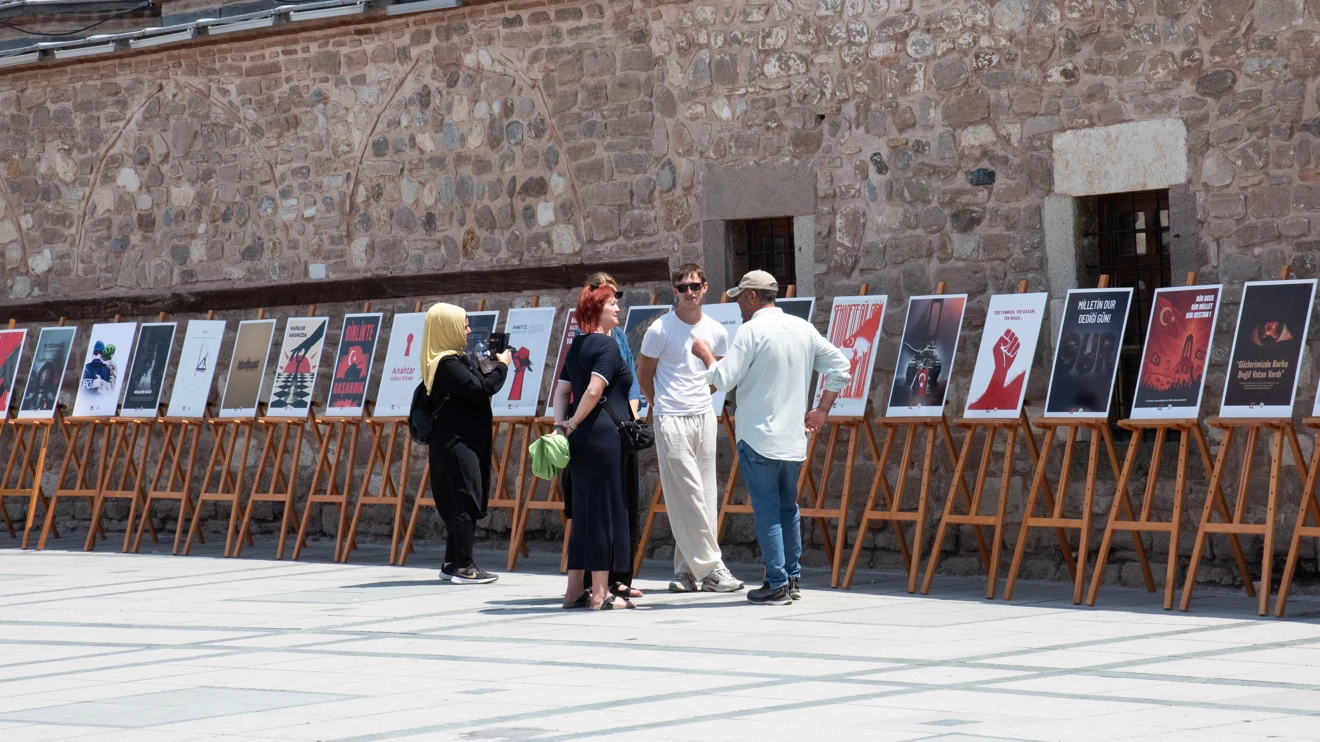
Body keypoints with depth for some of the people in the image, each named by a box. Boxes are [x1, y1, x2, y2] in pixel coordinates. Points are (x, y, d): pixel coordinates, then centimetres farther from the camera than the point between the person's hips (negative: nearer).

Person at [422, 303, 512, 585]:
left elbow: (474, 387, 21)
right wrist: (501, 366, -9)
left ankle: (452, 564, 18)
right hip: (456, 442, -10)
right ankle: (464, 567, -9)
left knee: (460, 503, 13)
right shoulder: (447, 364, -17)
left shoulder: (456, 359, 14)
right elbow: (480, 389, -23)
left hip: (464, 441, 10)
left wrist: (488, 365, 9)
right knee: (467, 500, -10)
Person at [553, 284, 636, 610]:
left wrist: (560, 425, 5)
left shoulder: (577, 346, 16)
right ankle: (600, 594, -1)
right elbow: (593, 391, -20)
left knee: (584, 512, 14)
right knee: (606, 511, -3)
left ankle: (575, 590, 17)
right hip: (604, 436, -9)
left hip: (581, 438, 9)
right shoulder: (607, 346, -10)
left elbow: (562, 390, 13)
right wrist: (573, 424, -8)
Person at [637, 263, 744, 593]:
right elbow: (644, 374, 5)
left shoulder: (717, 332, 6)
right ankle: (710, 568, -7)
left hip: (705, 416, 5)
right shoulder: (660, 330, -6)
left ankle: (686, 569, 11)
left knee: (706, 496, 4)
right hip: (671, 421, -5)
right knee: (688, 495, -8)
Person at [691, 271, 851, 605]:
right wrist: (822, 410, 16)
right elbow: (839, 367, 11)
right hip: (793, 438, 6)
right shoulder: (803, 329, 8)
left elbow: (723, 379, -15)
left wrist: (705, 354, 3)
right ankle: (793, 580, 19)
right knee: (788, 508, 16)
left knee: (767, 511, -2)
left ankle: (777, 585, -3)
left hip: (758, 438, -6)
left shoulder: (752, 331, -12)